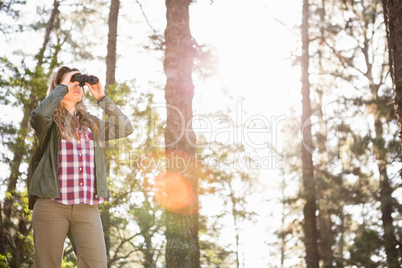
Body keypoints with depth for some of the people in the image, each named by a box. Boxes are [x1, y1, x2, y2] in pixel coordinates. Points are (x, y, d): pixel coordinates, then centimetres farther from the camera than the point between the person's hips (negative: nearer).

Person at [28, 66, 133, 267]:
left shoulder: (91, 123, 19)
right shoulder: (50, 122, 6)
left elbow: (125, 129, 9)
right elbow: (38, 115, -18)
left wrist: (101, 97, 9)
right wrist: (63, 87, -5)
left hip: (87, 208, 3)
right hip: (52, 206, -3)